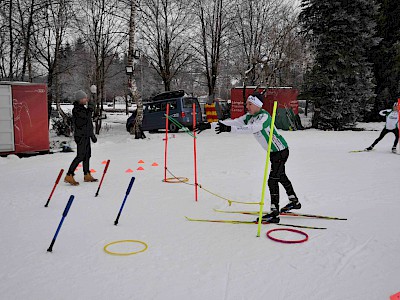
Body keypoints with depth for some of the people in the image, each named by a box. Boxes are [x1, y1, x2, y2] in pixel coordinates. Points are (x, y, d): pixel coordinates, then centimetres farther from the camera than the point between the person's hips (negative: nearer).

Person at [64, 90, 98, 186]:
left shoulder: (83, 108, 16)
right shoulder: (76, 109, -13)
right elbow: (87, 116, -25)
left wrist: (92, 135, 25)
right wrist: (90, 107, -9)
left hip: (86, 135, 9)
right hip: (81, 136, -9)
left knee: (87, 155, 12)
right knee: (80, 156, -12)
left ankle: (87, 175, 21)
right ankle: (69, 176, -9)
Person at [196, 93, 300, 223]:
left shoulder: (264, 116, -26)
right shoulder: (249, 117, 0)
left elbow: (252, 129, -42)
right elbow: (232, 122, -3)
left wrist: (229, 129, -52)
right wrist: (208, 125, -9)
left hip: (281, 151, -10)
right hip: (273, 152, 10)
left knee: (272, 180, -14)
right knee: (281, 176, 23)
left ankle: (274, 213, -11)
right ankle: (295, 202, 43)